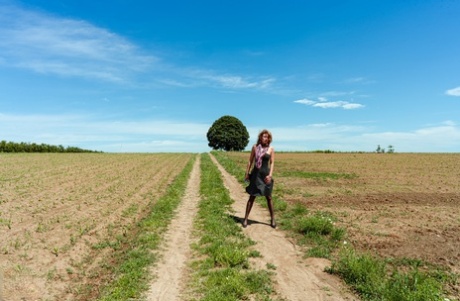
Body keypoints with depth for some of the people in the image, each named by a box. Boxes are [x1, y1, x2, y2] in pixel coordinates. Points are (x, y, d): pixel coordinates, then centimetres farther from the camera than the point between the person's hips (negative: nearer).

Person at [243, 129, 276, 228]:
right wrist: (247, 173, 2)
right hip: (255, 174, 0)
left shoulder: (271, 149, 1)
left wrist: (270, 174, -12)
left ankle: (273, 219, 21)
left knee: (268, 197, 8)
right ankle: (246, 218, 13)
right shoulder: (255, 147, 2)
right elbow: (250, 161, 5)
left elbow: (272, 163, -1)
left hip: (265, 174, 0)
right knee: (252, 197, 3)